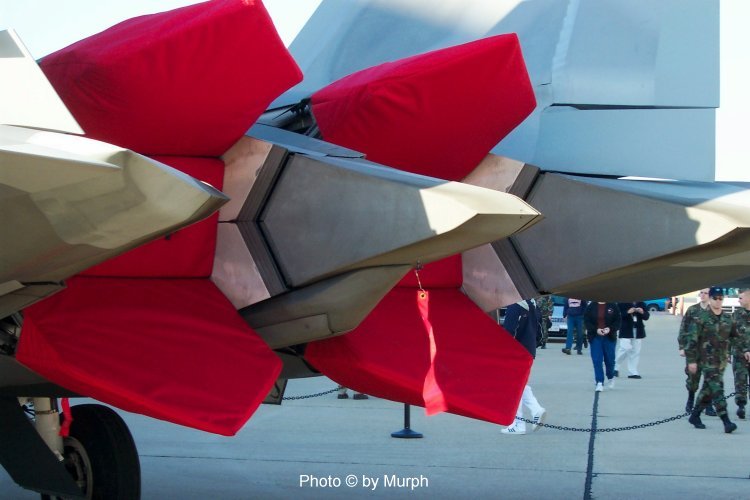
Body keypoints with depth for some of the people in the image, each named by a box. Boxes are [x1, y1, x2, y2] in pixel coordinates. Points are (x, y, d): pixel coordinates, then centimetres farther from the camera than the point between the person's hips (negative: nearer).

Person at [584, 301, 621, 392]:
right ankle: (599, 383, -1)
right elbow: (586, 321, -1)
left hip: (609, 337, 0)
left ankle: (611, 377, 35)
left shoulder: (613, 306, -1)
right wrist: (596, 330, -16)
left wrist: (610, 329, -17)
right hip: (595, 337, 0)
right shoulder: (591, 306, 0)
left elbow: (617, 321, 0)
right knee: (597, 360, -5)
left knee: (609, 359, 7)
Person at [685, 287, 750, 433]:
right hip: (707, 359, -6)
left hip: (722, 360, 6)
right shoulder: (701, 318, -8)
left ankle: (695, 416, 26)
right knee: (716, 389, -13)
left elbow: (736, 336, 19)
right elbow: (692, 340, -8)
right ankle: (726, 422, -18)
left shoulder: (728, 318, 10)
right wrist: (691, 360, -11)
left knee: (708, 390, 12)